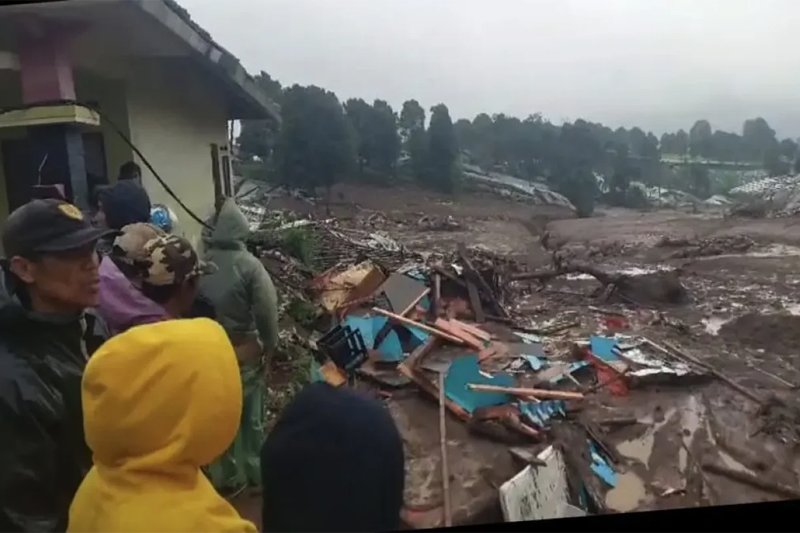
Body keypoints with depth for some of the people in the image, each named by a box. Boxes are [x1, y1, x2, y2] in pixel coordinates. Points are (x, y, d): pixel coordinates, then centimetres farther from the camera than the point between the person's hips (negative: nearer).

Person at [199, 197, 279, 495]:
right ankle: (255, 473, 30)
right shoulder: (249, 266, -18)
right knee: (250, 416, 16)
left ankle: (227, 476, 29)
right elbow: (267, 311, -17)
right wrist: (270, 345, -1)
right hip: (246, 353, -2)